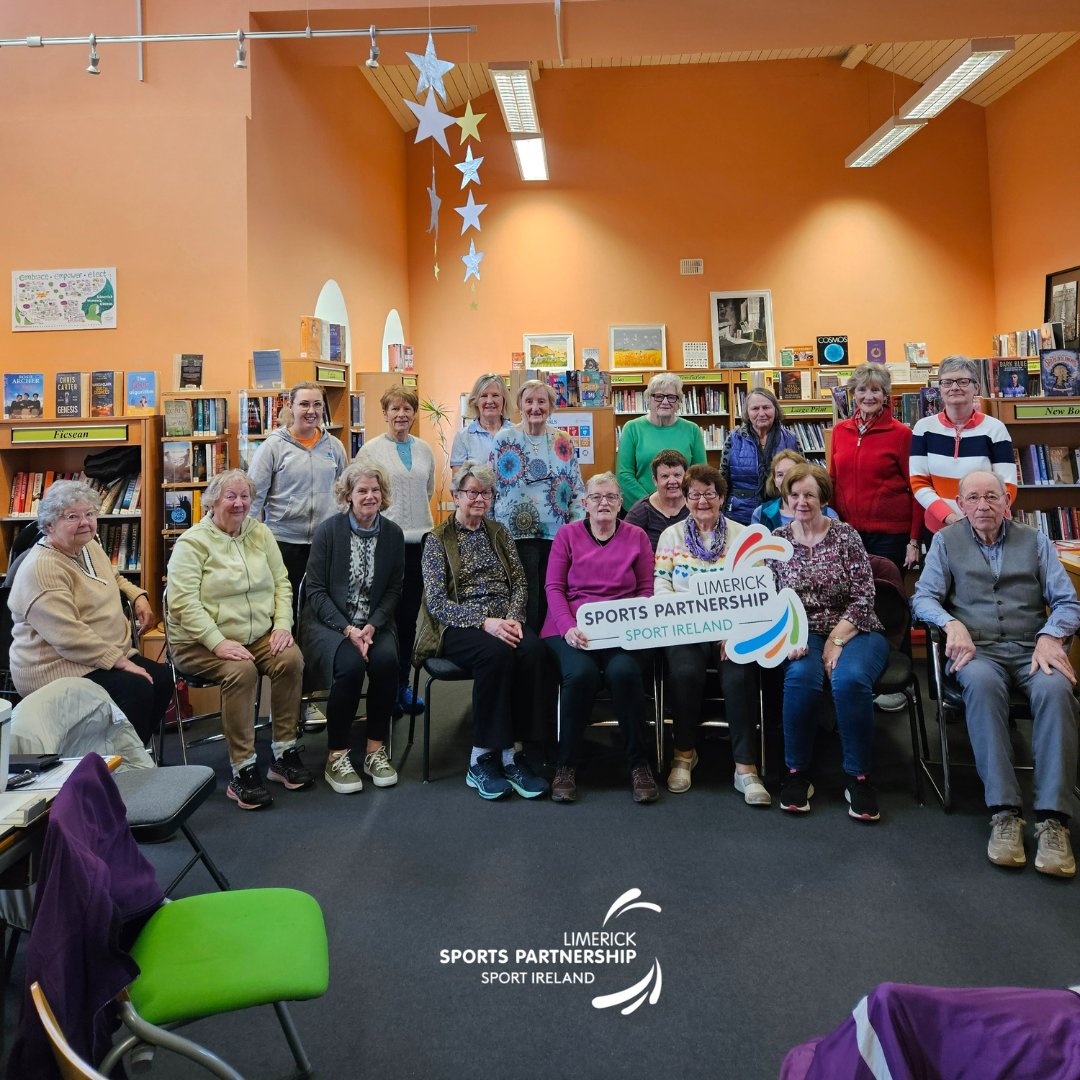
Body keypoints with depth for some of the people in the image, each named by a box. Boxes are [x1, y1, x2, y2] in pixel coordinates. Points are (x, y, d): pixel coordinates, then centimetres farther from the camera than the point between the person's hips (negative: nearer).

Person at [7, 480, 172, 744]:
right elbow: (68, 636, -27)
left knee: (162, 678, -5)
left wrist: (138, 597, 11)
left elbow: (114, 577, 31)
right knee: (136, 689, -26)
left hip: (109, 655, 9)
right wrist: (120, 661, -26)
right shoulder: (42, 569, -21)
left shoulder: (89, 546, 9)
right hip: (55, 667, -9)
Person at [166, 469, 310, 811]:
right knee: (241, 671, -32)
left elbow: (281, 583, 10)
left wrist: (282, 625, -6)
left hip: (258, 636, 5)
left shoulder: (261, 534, 10)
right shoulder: (192, 542, -7)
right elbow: (183, 602, -16)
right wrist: (218, 643, -25)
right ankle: (242, 772, -22)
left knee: (291, 659, -23)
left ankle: (285, 754, -10)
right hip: (200, 642, -4)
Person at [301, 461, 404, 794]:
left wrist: (372, 626, -11)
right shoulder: (328, 530, -5)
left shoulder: (393, 534, 5)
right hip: (328, 622, -3)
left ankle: (375, 750, -11)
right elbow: (315, 590, -6)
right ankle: (337, 757, -14)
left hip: (374, 623, 3)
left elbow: (394, 590, 6)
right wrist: (348, 629, -18)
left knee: (387, 661, -28)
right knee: (350, 665, -31)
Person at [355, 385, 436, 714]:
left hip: (418, 539, 4)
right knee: (385, 614, 1)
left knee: (410, 615, 9)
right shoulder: (371, 450, -2)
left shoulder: (425, 450, 11)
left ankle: (403, 683, 20)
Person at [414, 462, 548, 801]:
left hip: (503, 622, 4)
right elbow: (436, 602, -6)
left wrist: (513, 618, -10)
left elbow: (520, 583, 12)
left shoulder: (499, 533, 18)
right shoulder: (438, 540, 4)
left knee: (532, 649, -30)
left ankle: (510, 752, -23)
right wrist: (484, 622, -19)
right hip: (457, 626, -4)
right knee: (496, 653, -35)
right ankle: (482, 757, -24)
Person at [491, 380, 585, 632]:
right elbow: (491, 487, 2)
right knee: (527, 606, -3)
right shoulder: (504, 439, 2)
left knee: (551, 602, 7)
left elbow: (578, 490, 11)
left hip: (557, 535, 3)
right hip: (518, 534, -3)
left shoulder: (563, 441, 10)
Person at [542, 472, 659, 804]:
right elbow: (554, 587, 5)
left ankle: (639, 763, -12)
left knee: (624, 671, -32)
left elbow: (647, 589, 9)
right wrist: (568, 626, -12)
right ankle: (566, 764, -12)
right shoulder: (568, 535, 12)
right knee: (581, 673, -32)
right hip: (572, 630, 0)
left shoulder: (637, 537, 14)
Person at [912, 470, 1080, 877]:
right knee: (982, 683, -37)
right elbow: (923, 597, 4)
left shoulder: (1035, 541, 16)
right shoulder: (946, 541, 13)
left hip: (1031, 649, 1)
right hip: (976, 649, -1)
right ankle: (1004, 812, -36)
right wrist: (952, 623, -17)